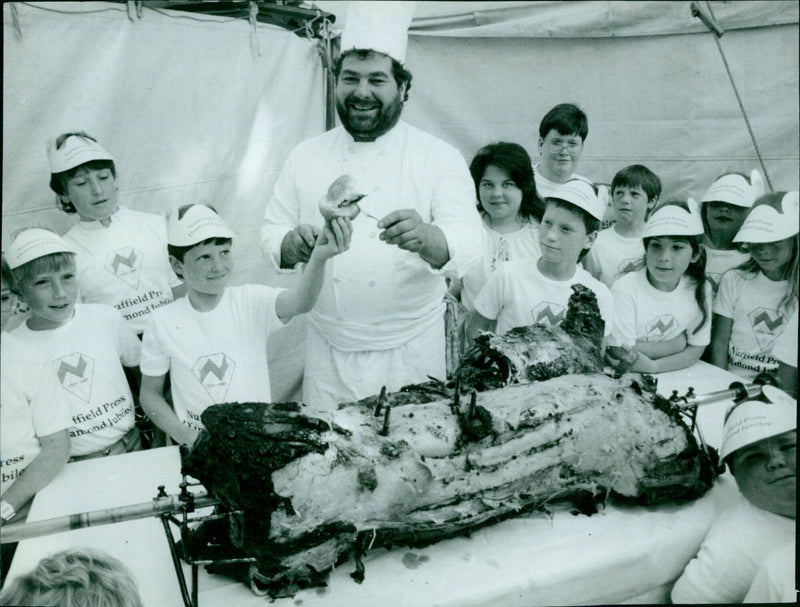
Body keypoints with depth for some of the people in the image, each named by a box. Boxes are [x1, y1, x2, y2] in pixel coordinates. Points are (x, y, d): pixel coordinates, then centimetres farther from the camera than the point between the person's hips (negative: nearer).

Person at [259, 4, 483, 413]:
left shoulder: (440, 158, -2)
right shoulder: (307, 156, 6)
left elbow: (467, 244, -13)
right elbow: (271, 234, 7)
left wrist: (425, 238, -36)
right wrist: (295, 244, -16)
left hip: (410, 350, -1)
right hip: (327, 350, 2)